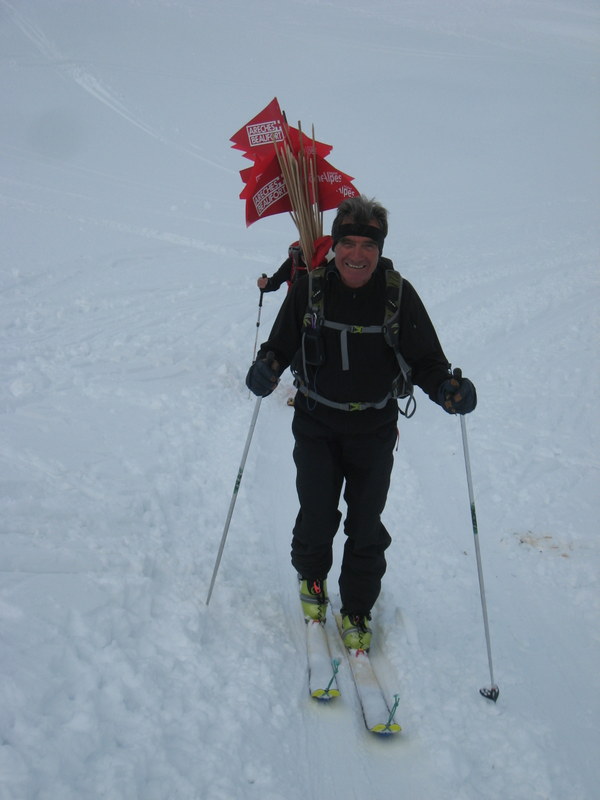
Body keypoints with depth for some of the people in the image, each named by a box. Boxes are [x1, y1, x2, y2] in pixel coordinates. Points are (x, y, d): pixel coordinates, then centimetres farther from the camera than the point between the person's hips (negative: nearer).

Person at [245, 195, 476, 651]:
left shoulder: (398, 294, -10)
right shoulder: (309, 288, -8)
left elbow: (425, 359, -6)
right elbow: (281, 345, 2)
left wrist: (448, 388, -26)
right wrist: (267, 367, -20)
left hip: (374, 429, 0)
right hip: (316, 425, 0)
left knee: (366, 528, 7)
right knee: (316, 518, 3)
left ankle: (358, 611, 27)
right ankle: (311, 577, 37)